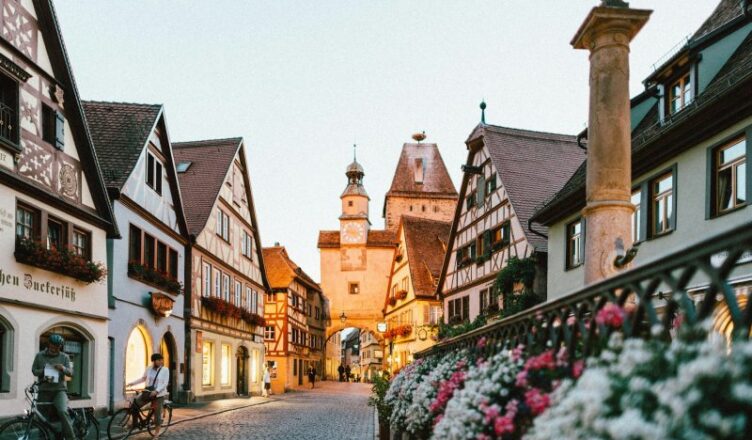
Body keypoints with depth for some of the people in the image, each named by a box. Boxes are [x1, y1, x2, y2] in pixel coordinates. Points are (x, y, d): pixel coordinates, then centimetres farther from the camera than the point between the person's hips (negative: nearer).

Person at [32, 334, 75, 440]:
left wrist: (63, 368, -23)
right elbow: (34, 370, 8)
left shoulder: (64, 357, 4)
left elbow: (71, 373, -1)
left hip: (59, 390, -3)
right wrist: (42, 371, -13)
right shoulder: (39, 356, 6)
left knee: (62, 411, -26)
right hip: (44, 390, 3)